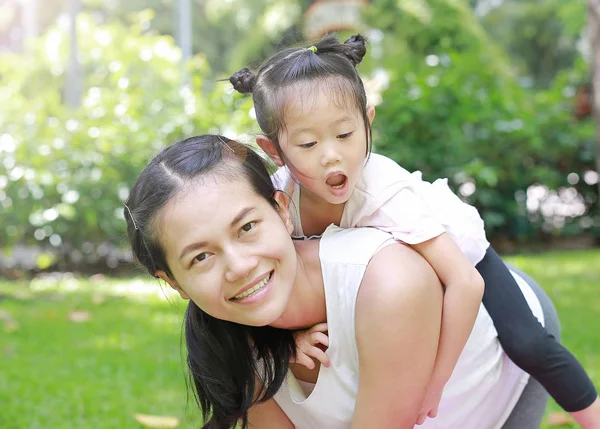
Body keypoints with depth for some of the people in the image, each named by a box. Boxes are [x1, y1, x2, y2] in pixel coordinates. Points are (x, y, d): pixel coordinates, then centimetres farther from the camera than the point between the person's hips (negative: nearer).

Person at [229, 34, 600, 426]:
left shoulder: (387, 196, -42)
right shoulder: (281, 194, -29)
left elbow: (466, 283, -46)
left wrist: (434, 383, -41)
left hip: (454, 251, -4)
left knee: (526, 345, -15)